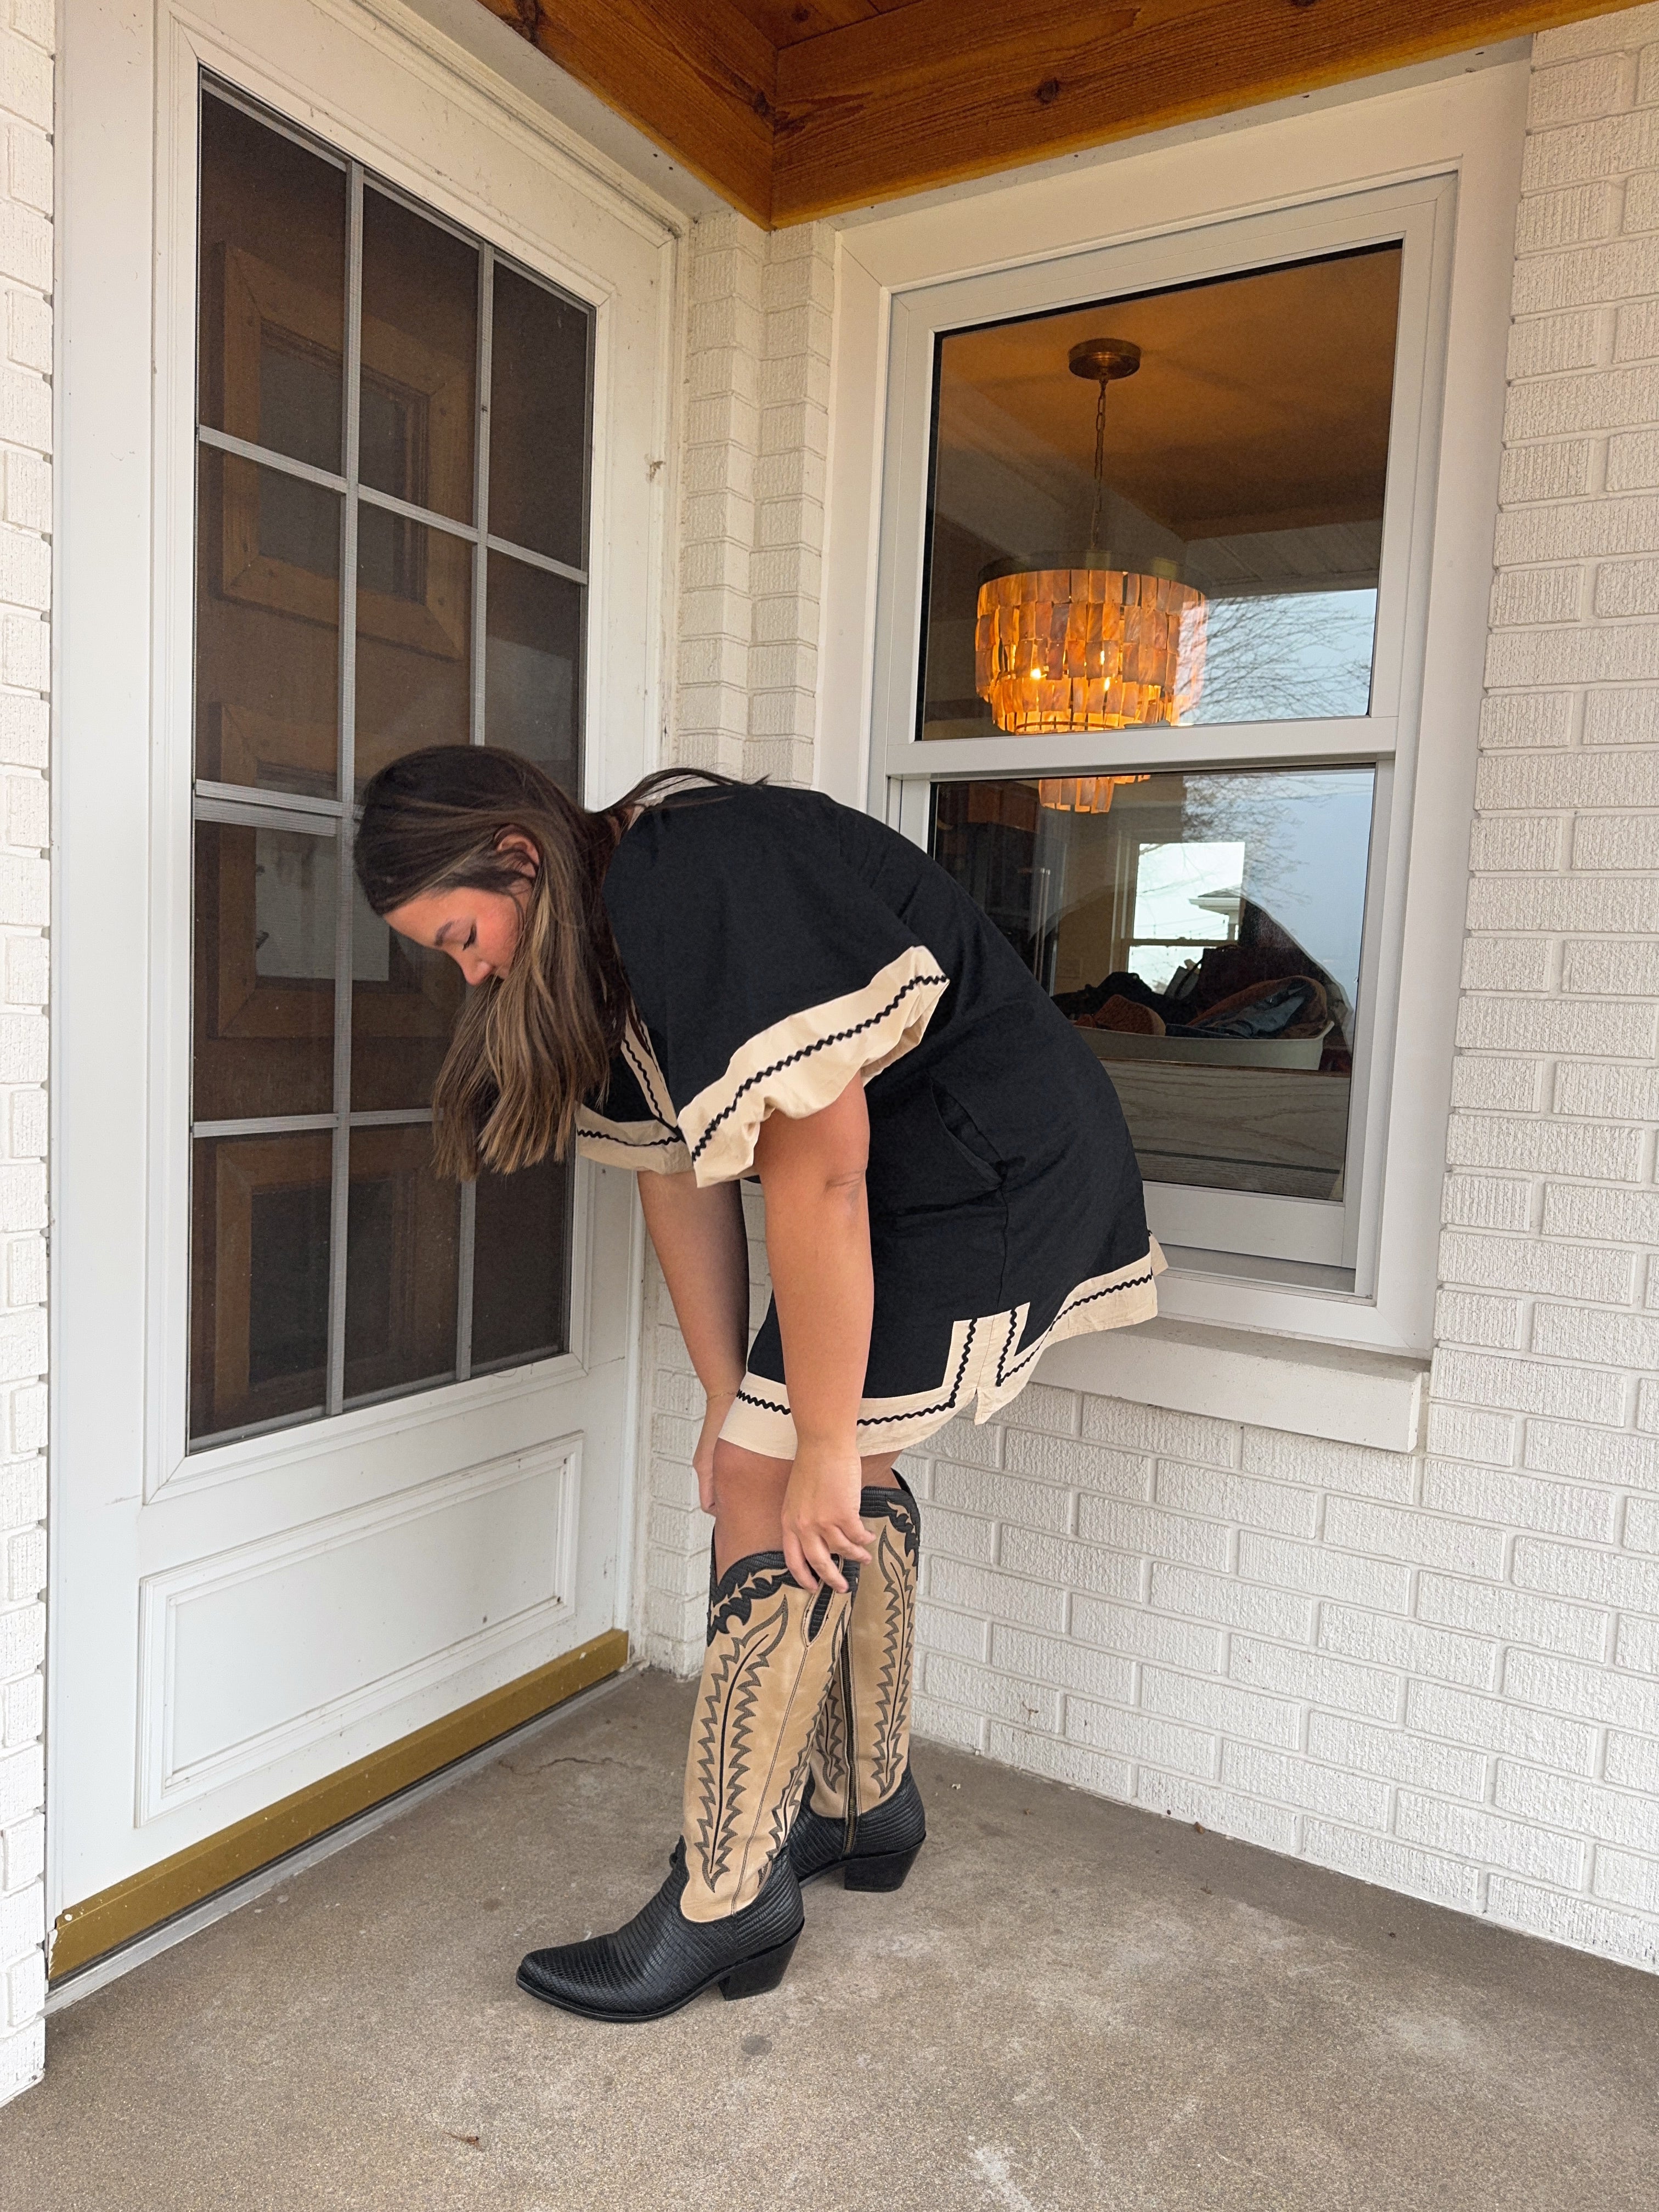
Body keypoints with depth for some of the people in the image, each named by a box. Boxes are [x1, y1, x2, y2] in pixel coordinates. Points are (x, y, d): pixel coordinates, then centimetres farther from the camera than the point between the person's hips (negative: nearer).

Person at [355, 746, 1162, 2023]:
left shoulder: (702, 886, -26)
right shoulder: (604, 938, 4)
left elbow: (817, 1174, -28)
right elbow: (679, 1180, 5)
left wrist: (817, 1443, -21)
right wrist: (730, 1401, 5)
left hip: (994, 1163, -10)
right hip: (909, 1178, 10)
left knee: (776, 1495, -9)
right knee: (850, 1484, 17)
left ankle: (728, 1906, 5)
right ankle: (868, 1811, 36)